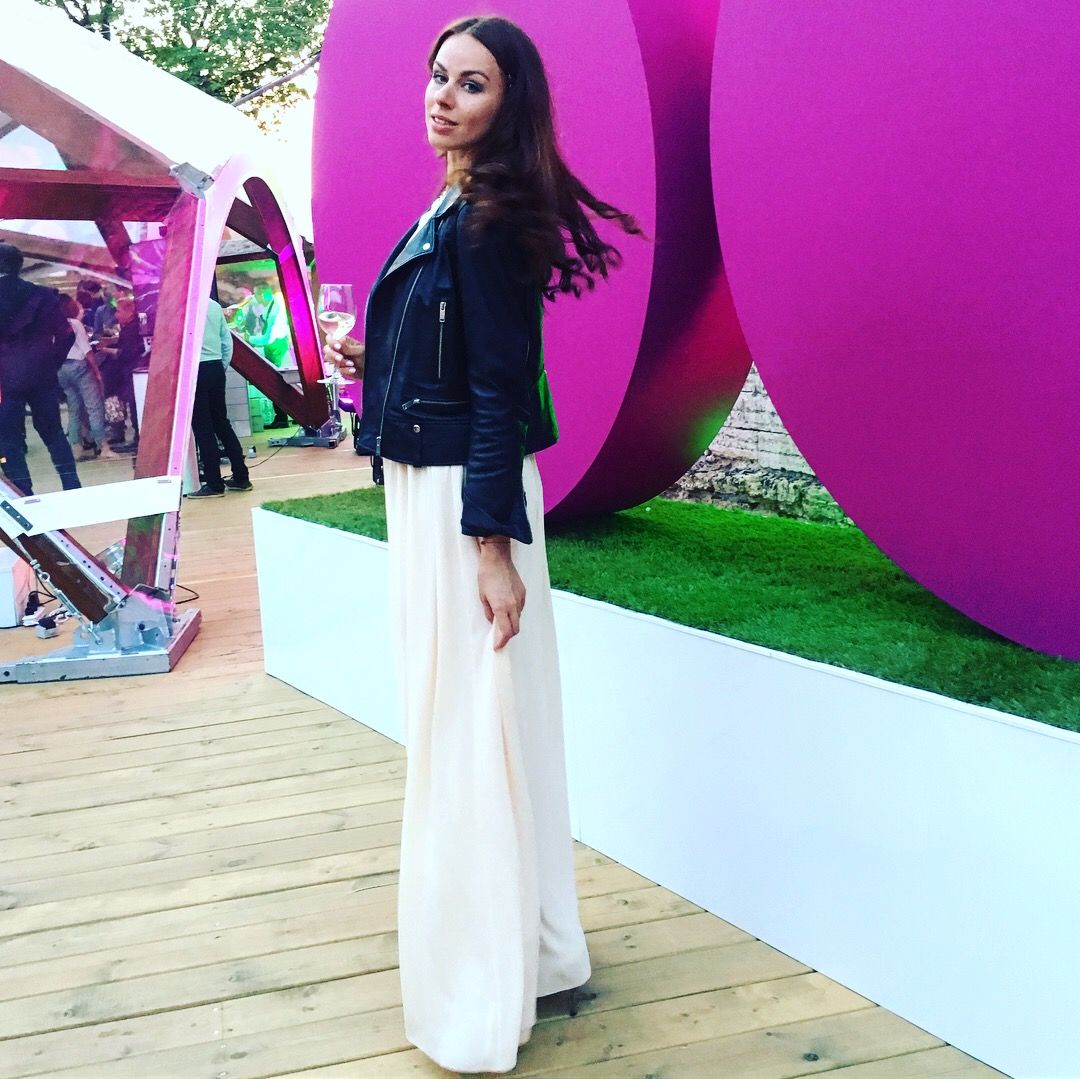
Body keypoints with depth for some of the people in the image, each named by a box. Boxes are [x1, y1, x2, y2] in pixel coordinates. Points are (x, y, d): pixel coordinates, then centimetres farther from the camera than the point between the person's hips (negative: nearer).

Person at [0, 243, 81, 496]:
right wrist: (51, 365, 8)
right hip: (41, 377, 2)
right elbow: (65, 334, -1)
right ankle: (72, 486, 12)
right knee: (53, 432, 15)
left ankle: (23, 496, 1)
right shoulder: (43, 296, 0)